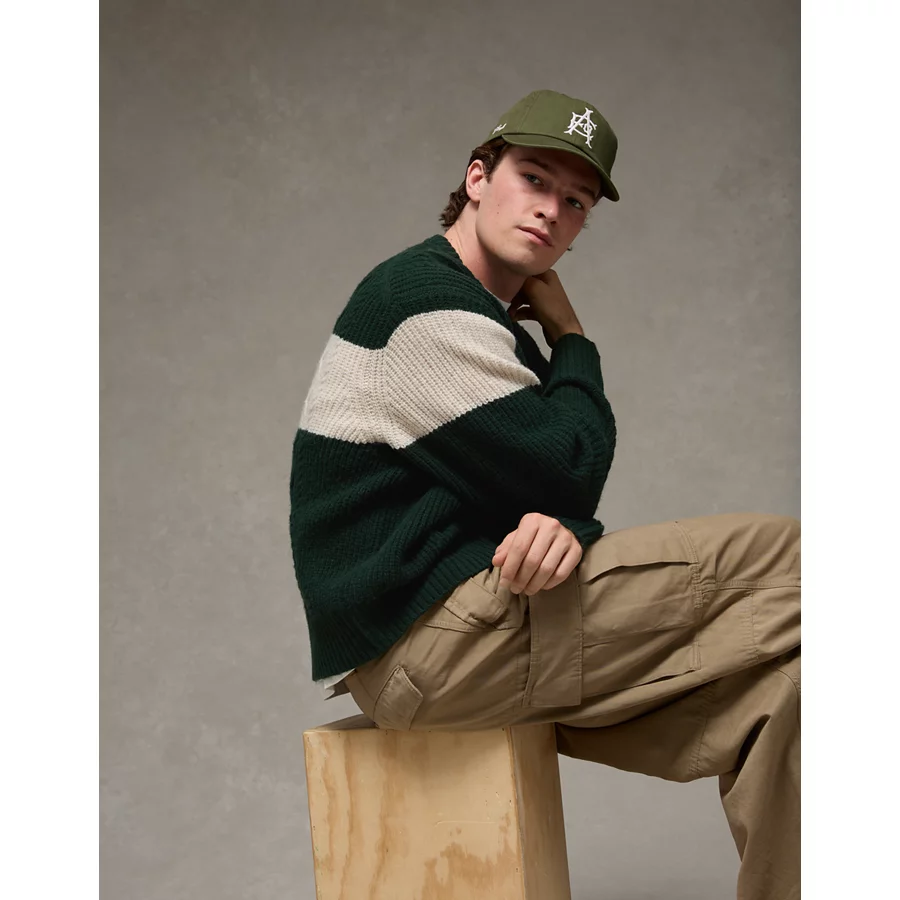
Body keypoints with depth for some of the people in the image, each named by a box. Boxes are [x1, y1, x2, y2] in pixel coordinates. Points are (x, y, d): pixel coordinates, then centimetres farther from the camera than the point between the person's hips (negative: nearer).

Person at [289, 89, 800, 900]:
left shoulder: (487, 320, 22)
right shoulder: (423, 299, -10)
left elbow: (550, 488, 15)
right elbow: (567, 467, -14)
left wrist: (562, 526, -11)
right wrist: (571, 338, 4)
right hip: (425, 639, -9)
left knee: (775, 689, 2)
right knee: (783, 554, -11)